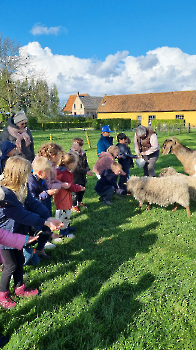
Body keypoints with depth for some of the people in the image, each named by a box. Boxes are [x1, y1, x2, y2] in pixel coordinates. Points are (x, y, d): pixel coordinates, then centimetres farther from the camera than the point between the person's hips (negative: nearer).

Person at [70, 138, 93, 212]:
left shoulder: (83, 153, 6)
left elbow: (86, 163, 15)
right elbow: (76, 167, -21)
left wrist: (88, 170, -4)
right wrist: (86, 172, -20)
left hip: (82, 176, 7)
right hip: (76, 176, -7)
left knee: (82, 189, 18)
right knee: (76, 190, -2)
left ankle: (79, 202, 39)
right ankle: (74, 205, 14)